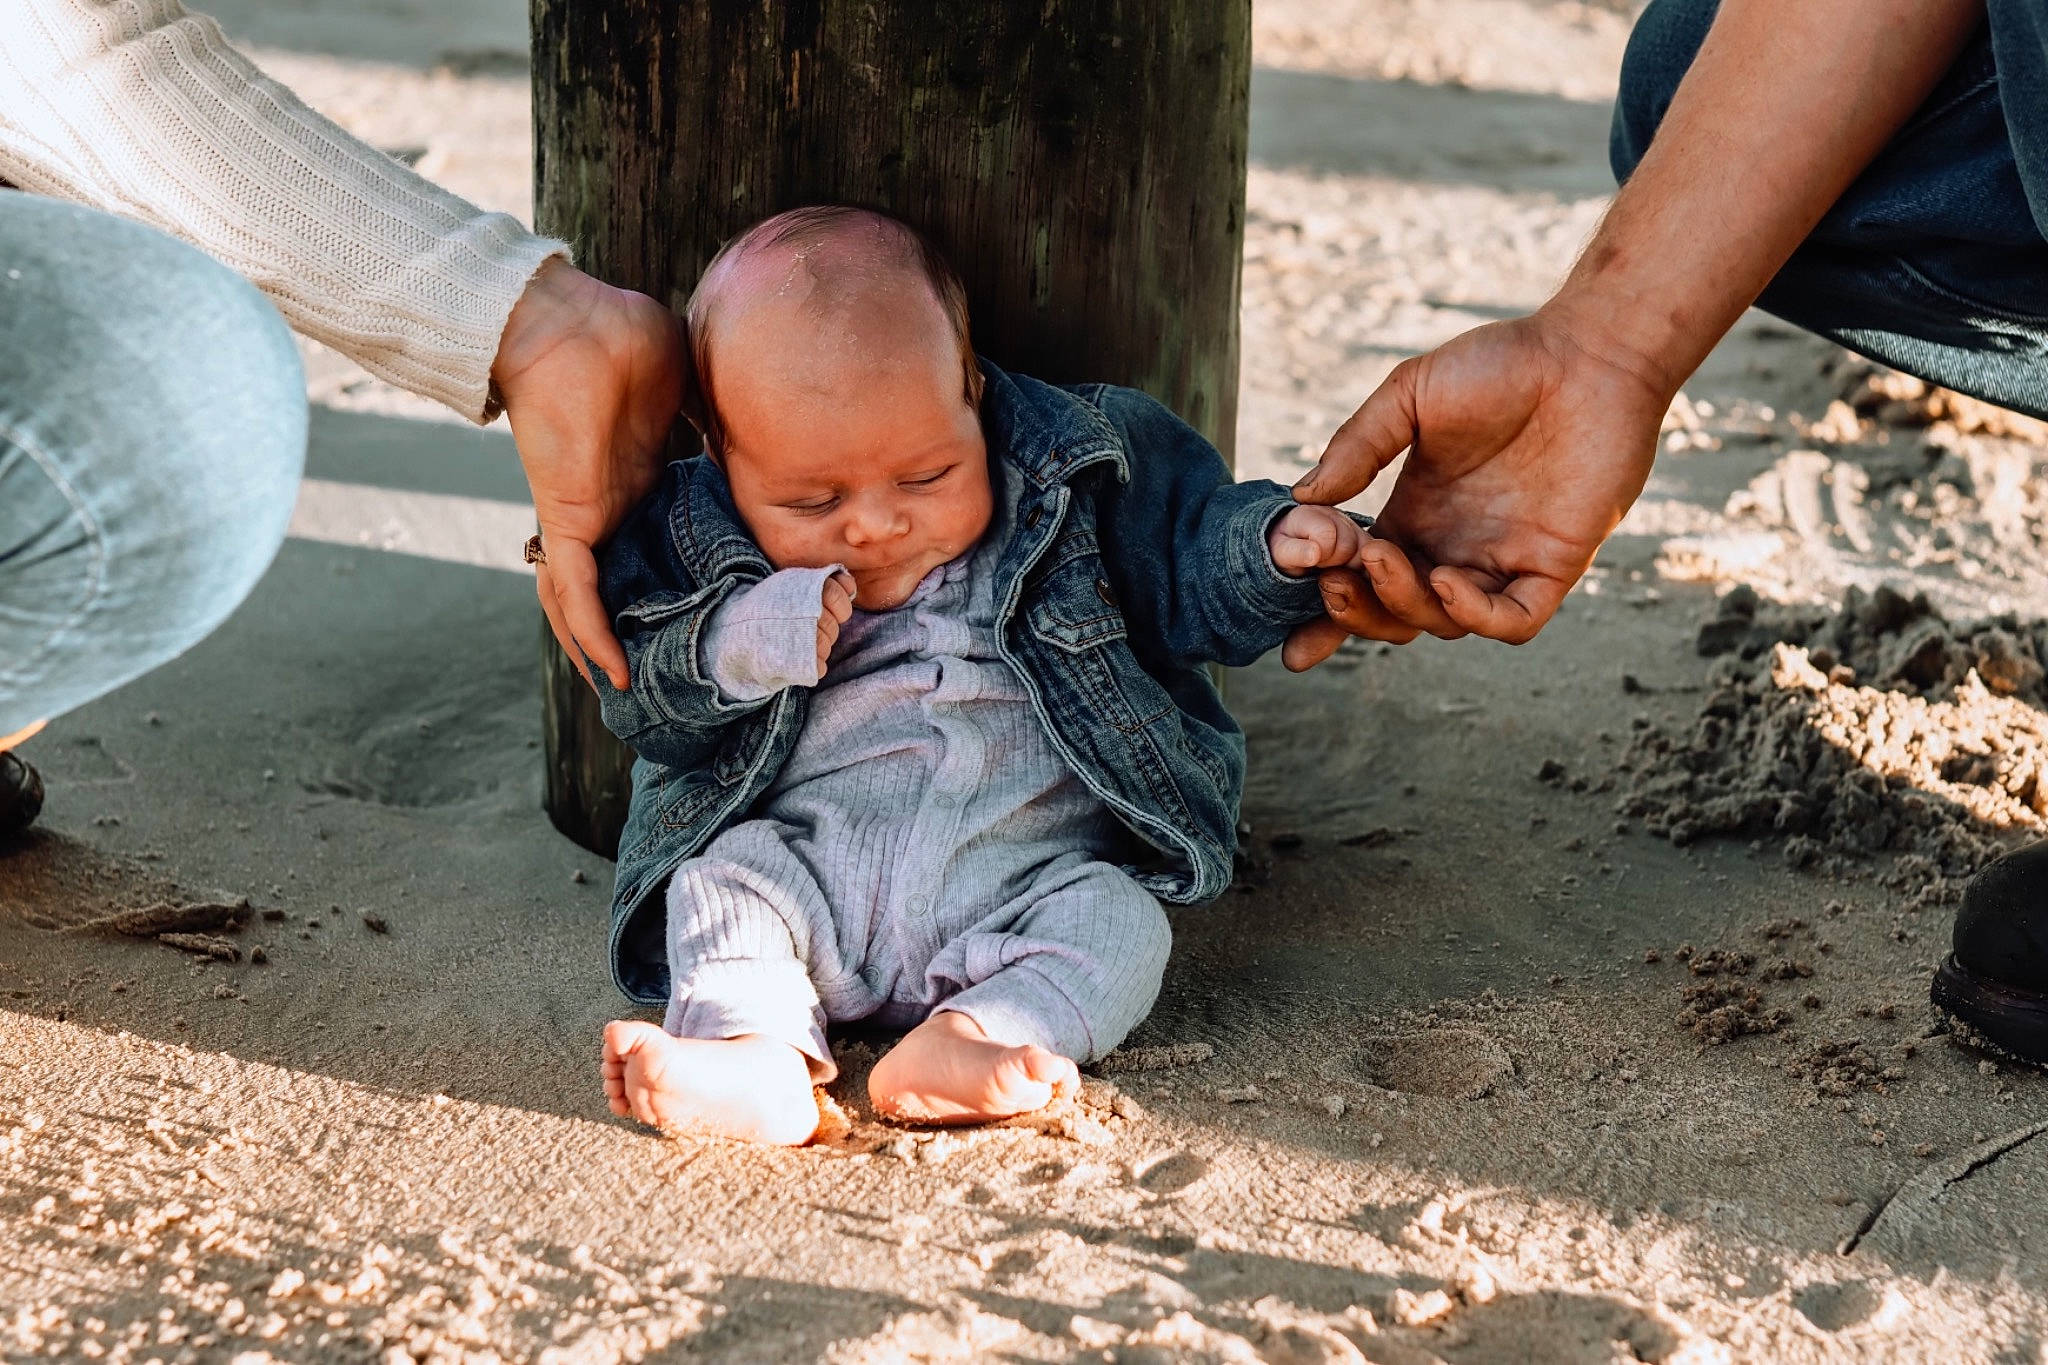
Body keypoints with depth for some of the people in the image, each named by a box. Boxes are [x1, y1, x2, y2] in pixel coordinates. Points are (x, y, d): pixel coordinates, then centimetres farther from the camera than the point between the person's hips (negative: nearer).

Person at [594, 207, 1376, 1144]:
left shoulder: (1068, 484, 2)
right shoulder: (700, 540, 1)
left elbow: (1193, 571, 8)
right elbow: (634, 702, -1)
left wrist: (1273, 546, -13)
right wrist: (730, 651, -22)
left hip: (1028, 877, 0)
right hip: (809, 867, 1)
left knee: (1118, 922, -24)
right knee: (724, 873, -23)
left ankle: (977, 1039, -45)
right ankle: (759, 1052, -42)